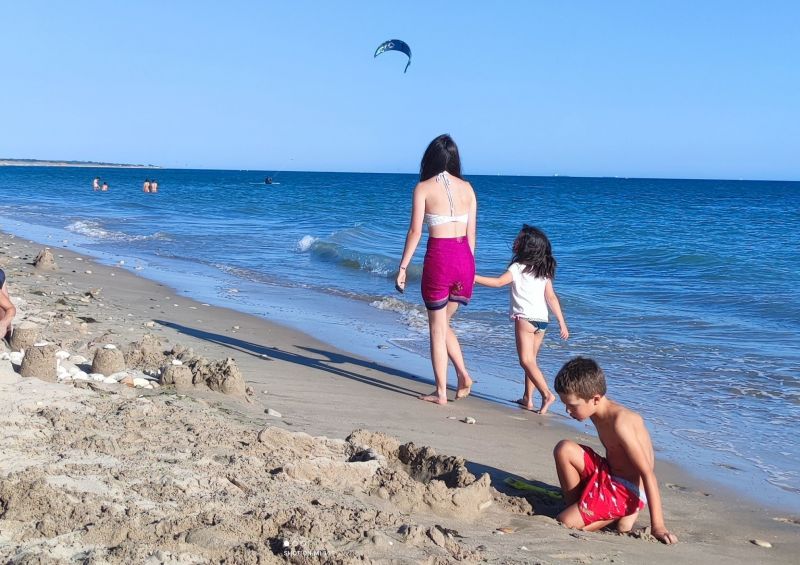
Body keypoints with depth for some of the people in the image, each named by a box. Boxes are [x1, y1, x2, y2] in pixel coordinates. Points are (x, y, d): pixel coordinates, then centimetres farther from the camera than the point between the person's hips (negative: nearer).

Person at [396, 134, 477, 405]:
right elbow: (471, 234, 10)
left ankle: (441, 392, 12)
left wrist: (403, 267, -2)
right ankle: (463, 375, 9)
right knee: (443, 323, 23)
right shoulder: (467, 188, 8)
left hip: (438, 258, -4)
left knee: (437, 329, 9)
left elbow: (415, 232, -7)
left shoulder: (424, 187, -2)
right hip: (465, 259, 4)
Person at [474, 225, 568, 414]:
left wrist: (475, 278, -12)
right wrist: (562, 322, 12)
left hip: (525, 318, -7)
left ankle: (547, 394, -22)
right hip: (542, 320, 7)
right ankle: (527, 398, 17)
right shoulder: (544, 271, 13)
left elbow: (498, 282, -16)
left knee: (526, 361, -9)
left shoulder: (518, 267, -6)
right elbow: (551, 298, 11)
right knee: (531, 359, 15)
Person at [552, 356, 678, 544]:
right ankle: (575, 506, 4)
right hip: (609, 478, 9)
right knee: (564, 449, -7)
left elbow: (647, 473, -26)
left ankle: (624, 514, 2)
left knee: (564, 523, -15)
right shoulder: (599, 412, 2)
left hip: (628, 492, -8)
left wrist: (657, 526, -28)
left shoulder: (619, 422, -26)